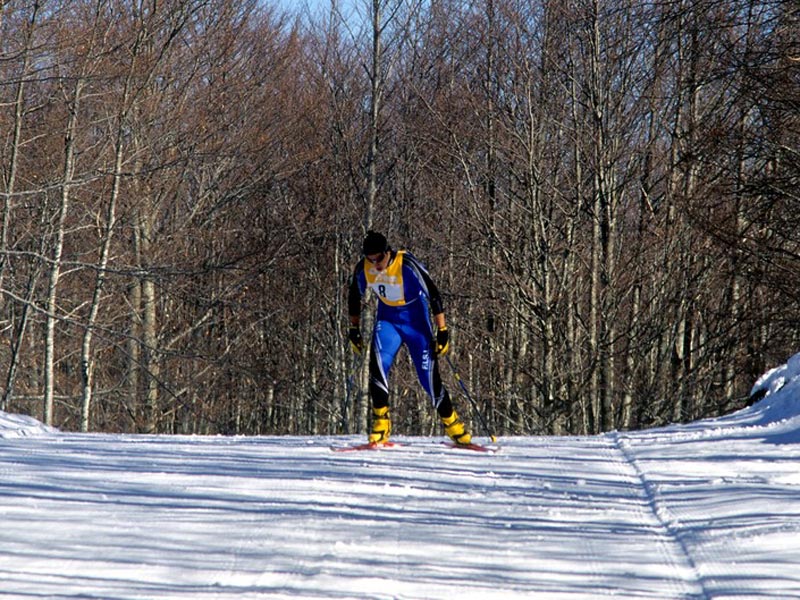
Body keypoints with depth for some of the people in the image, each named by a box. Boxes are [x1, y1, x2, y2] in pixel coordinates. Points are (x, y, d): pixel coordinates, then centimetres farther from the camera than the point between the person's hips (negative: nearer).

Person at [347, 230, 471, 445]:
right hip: (388, 319, 3)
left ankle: (452, 424, 16)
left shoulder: (407, 265, -25)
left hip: (416, 320, -3)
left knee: (428, 375, -5)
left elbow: (433, 294, -18)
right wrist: (354, 329, 11)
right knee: (378, 362, -23)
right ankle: (381, 422, -17)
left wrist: (442, 331, -19)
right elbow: (355, 297, 9)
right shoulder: (363, 268, -11)